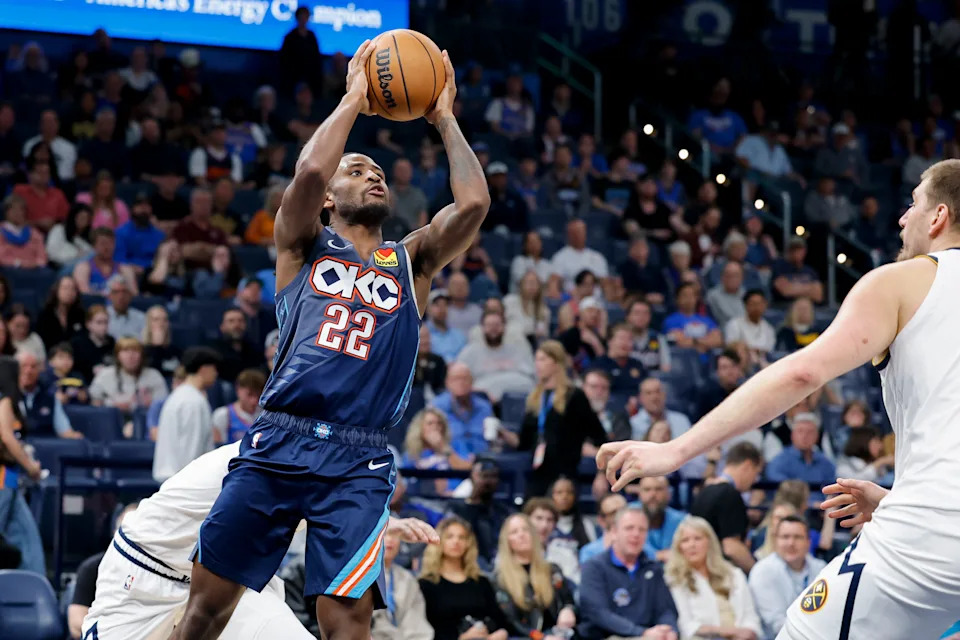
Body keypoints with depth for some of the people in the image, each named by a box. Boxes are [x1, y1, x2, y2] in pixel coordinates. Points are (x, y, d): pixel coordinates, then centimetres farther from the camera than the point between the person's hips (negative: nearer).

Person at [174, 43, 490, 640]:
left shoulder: (411, 261, 18)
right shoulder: (305, 247, 13)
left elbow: (474, 203, 3)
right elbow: (309, 171, -7)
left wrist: (444, 119, 12)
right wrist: (353, 100, 5)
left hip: (358, 463, 1)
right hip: (278, 444, 0)